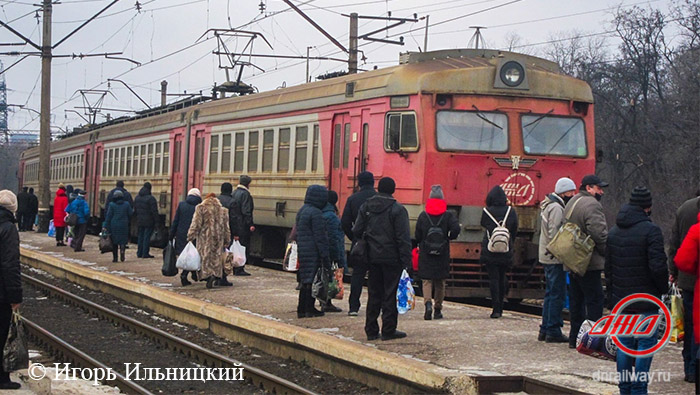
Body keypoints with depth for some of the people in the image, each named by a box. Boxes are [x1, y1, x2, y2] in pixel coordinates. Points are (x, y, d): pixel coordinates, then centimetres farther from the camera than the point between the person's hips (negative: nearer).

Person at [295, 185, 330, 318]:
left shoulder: (301, 211, 16)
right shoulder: (316, 213, -15)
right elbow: (320, 237, -16)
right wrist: (325, 256, -14)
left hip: (302, 251, 9)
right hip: (313, 252, -9)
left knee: (305, 281, 12)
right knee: (311, 281, -3)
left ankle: (302, 309, 15)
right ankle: (309, 309, 0)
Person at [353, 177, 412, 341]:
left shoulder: (366, 207, 6)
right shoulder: (397, 209, -10)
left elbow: (357, 231, 6)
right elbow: (403, 238, -12)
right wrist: (406, 261, -10)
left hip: (373, 258, 5)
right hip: (392, 258, -5)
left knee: (374, 293, 12)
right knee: (391, 294, 0)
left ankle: (371, 330, 13)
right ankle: (389, 330, 2)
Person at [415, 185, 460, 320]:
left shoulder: (423, 216, -2)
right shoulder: (448, 215, -3)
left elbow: (417, 236, -1)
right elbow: (456, 228, -17)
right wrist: (450, 238, 3)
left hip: (425, 255, 0)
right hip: (443, 255, 1)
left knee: (427, 280, 3)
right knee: (440, 283, 12)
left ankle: (428, 302, -23)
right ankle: (438, 310, 16)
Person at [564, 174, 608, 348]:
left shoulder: (571, 203, 16)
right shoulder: (592, 205, -16)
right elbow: (599, 234, -24)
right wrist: (607, 252, -10)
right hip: (589, 262, -10)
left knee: (576, 300, 15)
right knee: (594, 300, -5)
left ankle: (575, 337, 19)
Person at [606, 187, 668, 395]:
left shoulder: (614, 232, 10)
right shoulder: (651, 230, -13)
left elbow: (608, 268, 14)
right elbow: (658, 267, -18)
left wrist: (611, 296, 19)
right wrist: (663, 288, -1)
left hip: (621, 299, 6)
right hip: (646, 299, -6)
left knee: (624, 342, 12)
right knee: (646, 342, 0)